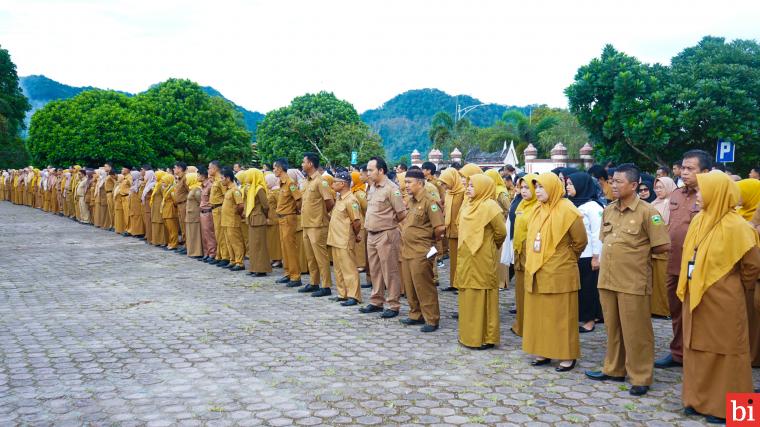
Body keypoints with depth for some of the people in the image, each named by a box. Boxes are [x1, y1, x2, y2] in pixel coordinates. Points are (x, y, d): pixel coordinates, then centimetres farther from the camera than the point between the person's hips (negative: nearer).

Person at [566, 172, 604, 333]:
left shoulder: (592, 206, -10)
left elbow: (597, 234, -12)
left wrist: (596, 257, -14)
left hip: (587, 255, -6)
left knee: (588, 287, 2)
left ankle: (590, 319, 11)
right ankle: (578, 317, 20)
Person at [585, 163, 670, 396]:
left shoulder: (647, 212, -10)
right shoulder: (608, 211, 9)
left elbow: (663, 245, -9)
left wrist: (639, 253, 1)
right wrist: (619, 255, 8)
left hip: (633, 282, -6)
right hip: (607, 279, 6)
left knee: (636, 331, 1)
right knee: (613, 328, 16)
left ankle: (640, 378, 11)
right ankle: (614, 369, 29)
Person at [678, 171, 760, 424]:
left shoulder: (734, 226, -16)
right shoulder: (698, 221, 5)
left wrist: (735, 288, 3)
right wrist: (687, 288, 11)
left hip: (722, 301, -7)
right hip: (695, 296, 7)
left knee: (722, 352, 3)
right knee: (697, 349, 14)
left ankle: (725, 407, 14)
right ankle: (699, 399, 25)